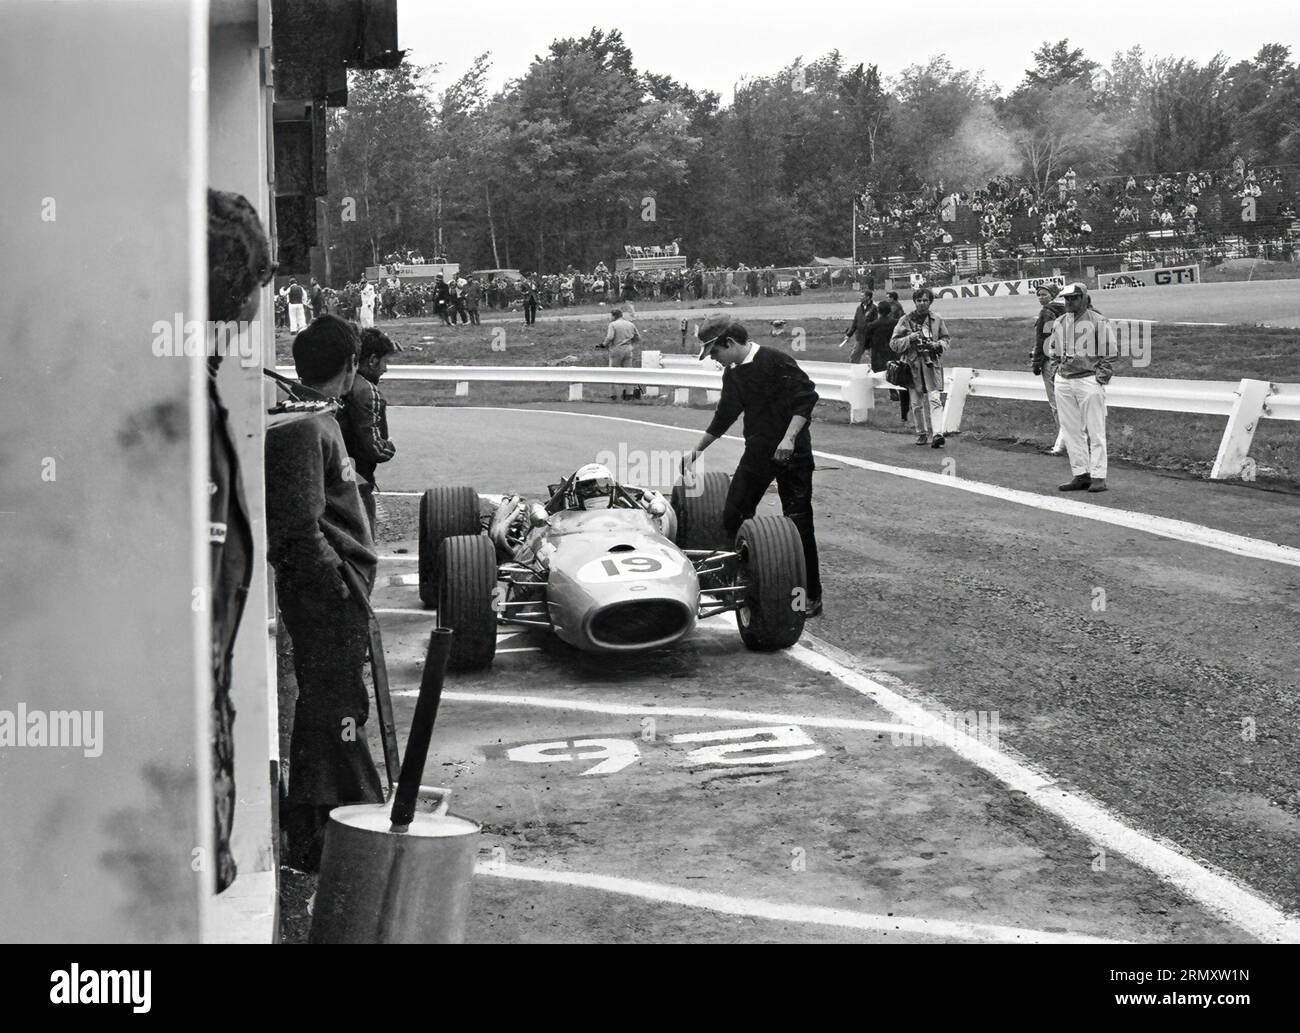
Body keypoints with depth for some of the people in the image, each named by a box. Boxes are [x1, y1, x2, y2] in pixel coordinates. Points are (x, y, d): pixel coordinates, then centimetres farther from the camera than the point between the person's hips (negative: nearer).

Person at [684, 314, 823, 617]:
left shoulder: (775, 361, -15)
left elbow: (807, 396, -19)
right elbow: (724, 416, 21)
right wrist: (697, 450, 24)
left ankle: (811, 597, 2)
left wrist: (789, 438, -26)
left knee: (798, 521, -6)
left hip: (791, 452, -8)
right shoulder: (733, 374, 9)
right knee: (733, 515, 5)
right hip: (757, 452, 8)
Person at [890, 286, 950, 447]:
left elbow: (945, 340, 12)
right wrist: (910, 339, -14)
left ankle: (937, 433, -21)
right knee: (916, 403, 8)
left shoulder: (937, 320, 6)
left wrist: (936, 345, -9)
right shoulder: (905, 321, 3)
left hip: (932, 364, -1)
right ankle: (921, 433, 23)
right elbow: (893, 343, 1)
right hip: (912, 366, 1)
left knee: (935, 400, -14)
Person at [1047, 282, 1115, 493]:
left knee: (1095, 431, -4)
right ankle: (1080, 474, 13)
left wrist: (1101, 376, -11)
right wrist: (1055, 372, 11)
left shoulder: (1097, 321, -3)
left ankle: (1098, 477, -2)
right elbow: (1053, 351, 23)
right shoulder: (1059, 323, 13)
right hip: (1063, 382, 6)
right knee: (1071, 431, 7)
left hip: (1089, 380, -6)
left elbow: (1108, 352, -4)